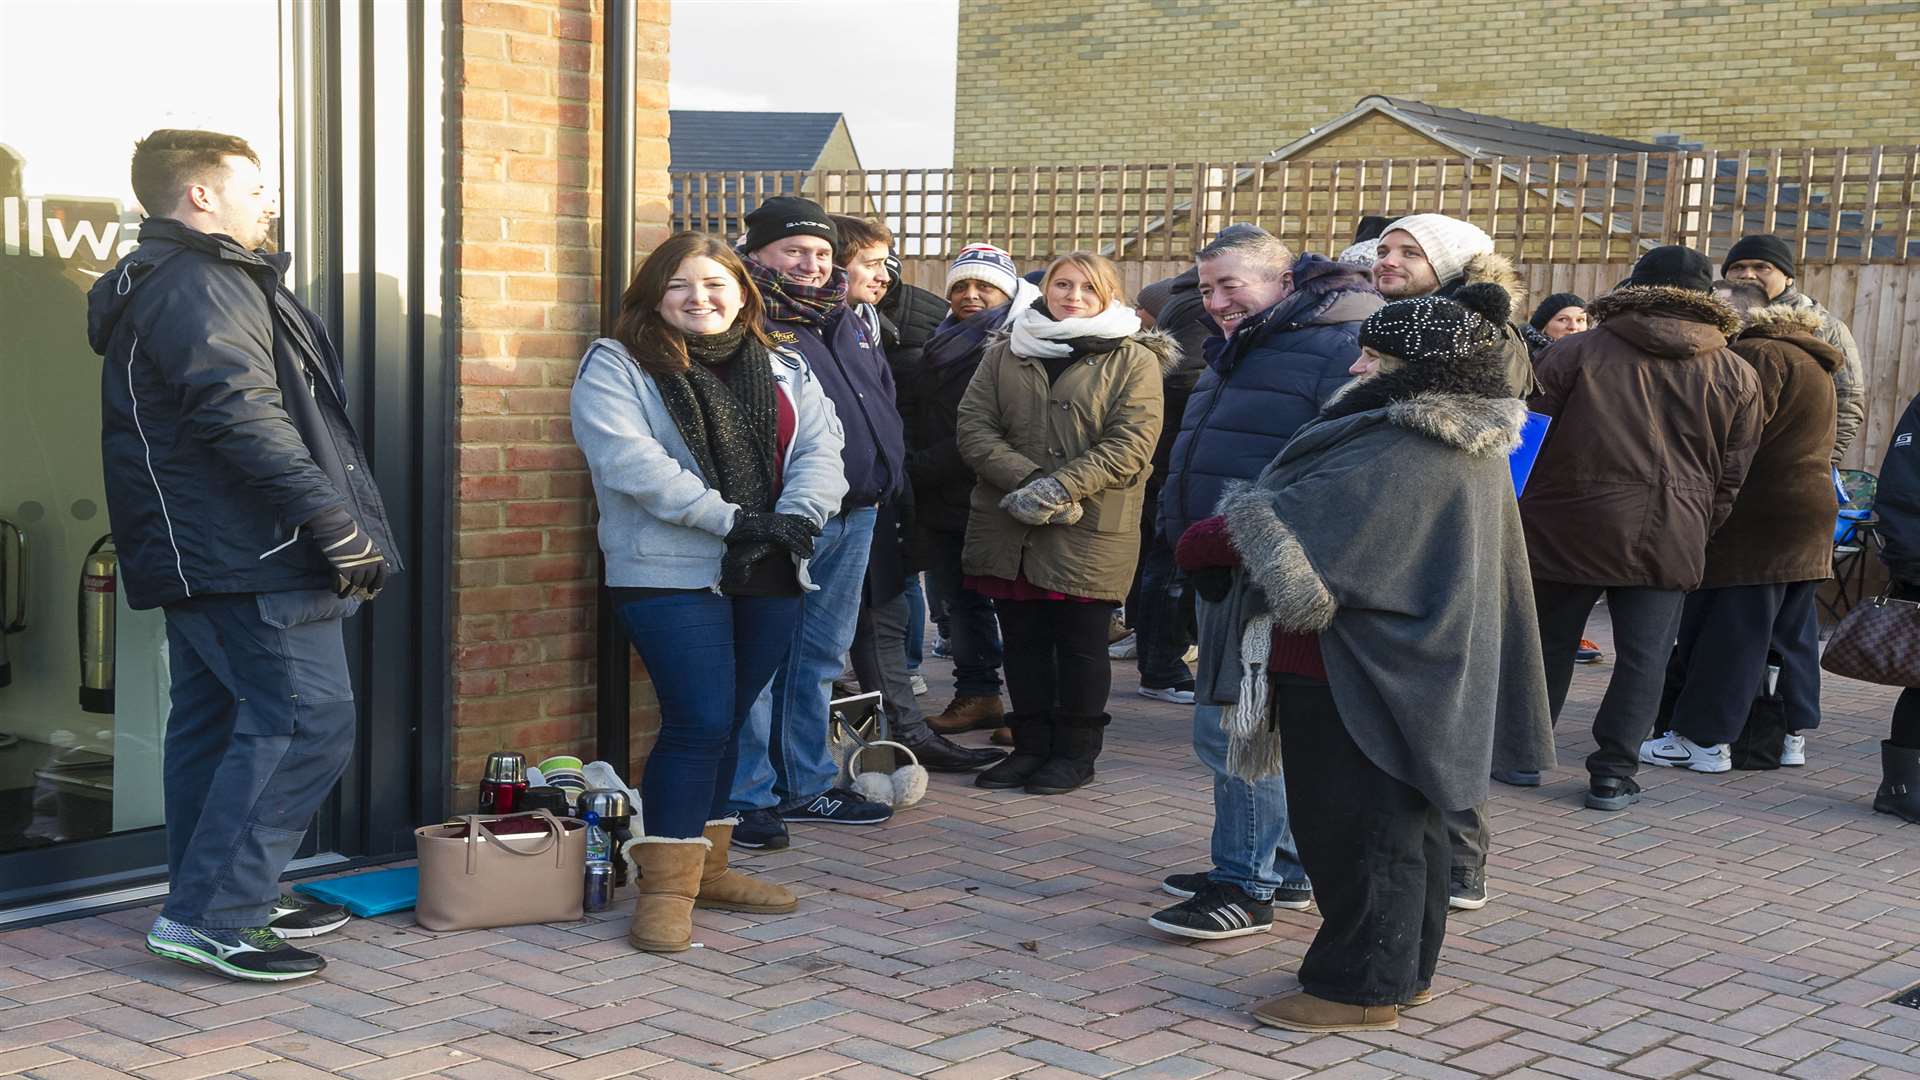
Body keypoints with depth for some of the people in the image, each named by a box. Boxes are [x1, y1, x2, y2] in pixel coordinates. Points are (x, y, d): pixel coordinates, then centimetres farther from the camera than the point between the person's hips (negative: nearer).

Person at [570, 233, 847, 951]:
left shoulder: (784, 371, 16)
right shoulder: (616, 367, -2)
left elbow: (821, 445, 5)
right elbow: (629, 459, -16)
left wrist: (797, 517, -15)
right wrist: (730, 519, -21)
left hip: (770, 576, 6)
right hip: (672, 573, -5)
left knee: (727, 723, 12)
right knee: (699, 722, -12)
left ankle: (706, 865, 23)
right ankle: (665, 887, -2)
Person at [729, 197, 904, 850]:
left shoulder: (848, 326, 19)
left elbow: (884, 401, 29)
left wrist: (884, 474, 17)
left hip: (855, 516, 9)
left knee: (820, 659, 16)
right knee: (758, 660, -5)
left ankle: (804, 785, 26)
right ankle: (746, 797, 3)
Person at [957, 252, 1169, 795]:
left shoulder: (1134, 360, 0)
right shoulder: (1005, 353, 11)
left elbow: (1131, 443, -10)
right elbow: (972, 427, 2)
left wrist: (1060, 488, -20)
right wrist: (1027, 481, -14)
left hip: (1091, 531, -3)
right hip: (1008, 526, 4)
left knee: (1081, 643, 5)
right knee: (1023, 639, 11)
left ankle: (1076, 750, 18)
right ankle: (1031, 745, 23)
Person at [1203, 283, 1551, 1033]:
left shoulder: (1402, 456, -23)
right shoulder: (1469, 452, 10)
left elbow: (1297, 530, -23)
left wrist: (1211, 535, -7)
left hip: (1355, 679, -10)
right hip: (1410, 677, 10)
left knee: (1354, 829, -1)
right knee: (1406, 824, 17)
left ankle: (1360, 986, 7)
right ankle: (1406, 970, 28)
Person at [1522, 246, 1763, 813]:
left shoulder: (1577, 351, -1)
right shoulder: (1738, 375, 6)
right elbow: (1731, 474, 9)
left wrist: (1523, 510, 13)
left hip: (1568, 528, 0)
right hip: (1669, 541, 0)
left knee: (1548, 644, 13)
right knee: (1643, 658, 6)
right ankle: (1613, 773, 5)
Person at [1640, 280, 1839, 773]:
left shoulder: (1758, 355, -13)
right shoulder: (1809, 359, 19)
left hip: (1759, 519, -10)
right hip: (1812, 509, 10)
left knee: (1729, 630, -7)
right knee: (1791, 630, 14)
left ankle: (1704, 738, -4)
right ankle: (1792, 735, 19)